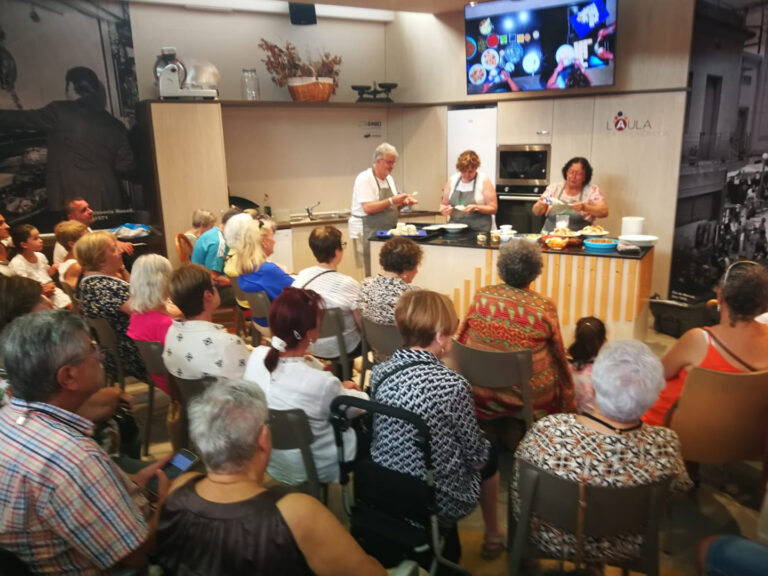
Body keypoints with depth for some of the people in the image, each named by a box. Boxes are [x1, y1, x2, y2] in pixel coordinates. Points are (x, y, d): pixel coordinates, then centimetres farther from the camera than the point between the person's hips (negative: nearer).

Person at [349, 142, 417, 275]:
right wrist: (392, 201, -25)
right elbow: (367, 208, -21)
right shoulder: (365, 179, -11)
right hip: (368, 233, -8)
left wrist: (403, 202, 0)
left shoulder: (389, 178, 15)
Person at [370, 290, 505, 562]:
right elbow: (476, 454, -12)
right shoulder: (452, 384, -25)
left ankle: (444, 540, 36)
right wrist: (483, 453, 11)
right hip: (438, 500, -5)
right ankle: (493, 535, 43)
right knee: (489, 455, 23)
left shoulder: (380, 372, -8)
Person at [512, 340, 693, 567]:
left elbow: (519, 502, -16)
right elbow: (681, 489, -8)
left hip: (552, 542, -1)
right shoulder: (664, 445, -32)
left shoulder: (548, 432, -34)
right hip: (622, 551, 2)